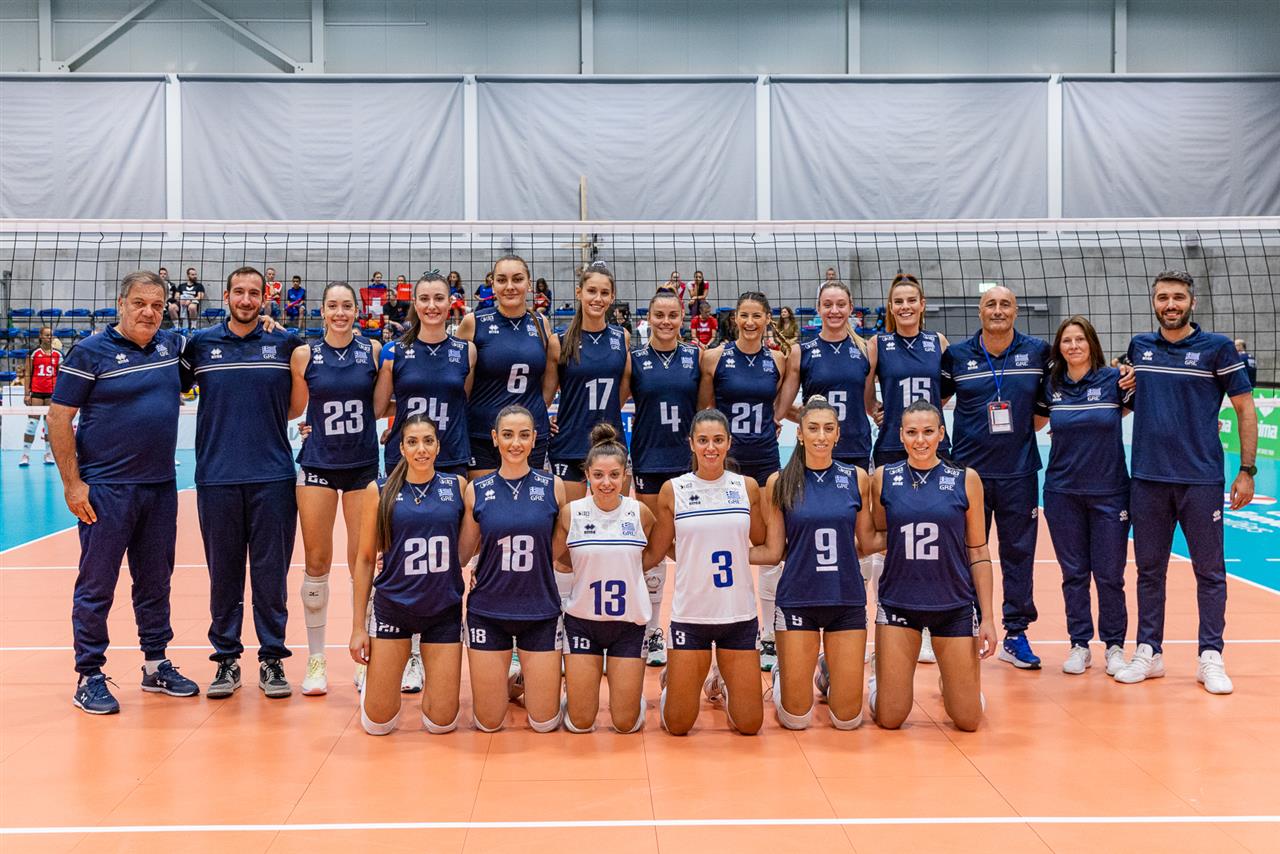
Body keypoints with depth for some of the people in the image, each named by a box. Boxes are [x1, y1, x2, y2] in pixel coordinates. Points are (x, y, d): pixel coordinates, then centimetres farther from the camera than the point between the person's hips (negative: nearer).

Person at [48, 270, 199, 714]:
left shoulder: (173, 345, 7)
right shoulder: (90, 352, -7)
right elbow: (59, 418, -8)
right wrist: (72, 483, -12)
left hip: (161, 487, 5)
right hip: (106, 490, -5)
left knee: (155, 582, 15)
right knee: (96, 586, 1)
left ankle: (156, 665, 27)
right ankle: (89, 677, 11)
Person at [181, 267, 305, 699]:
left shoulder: (286, 343, 5)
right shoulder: (199, 344, 7)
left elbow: (298, 408, 9)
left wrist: (301, 361, 2)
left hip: (273, 476, -1)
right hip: (216, 476, 1)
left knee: (271, 571, 3)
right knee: (223, 572, 7)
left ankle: (272, 658, 14)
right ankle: (226, 659, 18)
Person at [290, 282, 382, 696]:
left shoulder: (373, 350, 0)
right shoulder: (304, 355, 0)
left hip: (364, 464, 0)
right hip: (318, 465, 0)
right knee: (316, 562, 3)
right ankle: (315, 659, 15)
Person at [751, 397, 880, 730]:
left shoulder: (857, 478, 3)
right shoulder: (780, 482, -1)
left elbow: (866, 542, 11)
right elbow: (773, 551, 2)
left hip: (847, 601, 2)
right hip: (797, 600, -2)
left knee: (848, 718, 6)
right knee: (796, 718, 3)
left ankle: (828, 674, 38)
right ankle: (780, 677, 36)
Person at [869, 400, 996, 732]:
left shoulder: (966, 479, -1)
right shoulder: (883, 478, 0)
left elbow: (978, 551, 2)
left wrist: (987, 617, 0)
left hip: (955, 605, 0)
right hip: (897, 602, 0)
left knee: (968, 720, 5)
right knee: (889, 719, 2)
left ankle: (949, 678, 37)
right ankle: (880, 671, 34)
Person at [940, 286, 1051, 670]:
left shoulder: (1038, 352, 2)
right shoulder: (957, 355, 0)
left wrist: (1031, 424, 0)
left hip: (1019, 471, 1)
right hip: (969, 469, 0)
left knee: (1019, 552, 5)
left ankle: (1016, 634, 15)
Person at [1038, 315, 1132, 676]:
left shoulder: (1114, 379, -6)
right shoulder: (1051, 385, 3)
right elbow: (1038, 418, 19)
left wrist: (1103, 422, -5)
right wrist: (1070, 428, 5)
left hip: (1109, 492, -2)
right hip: (1063, 493, 2)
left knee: (1109, 575, 2)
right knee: (1073, 573, 7)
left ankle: (1114, 645, 17)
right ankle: (1079, 645, 18)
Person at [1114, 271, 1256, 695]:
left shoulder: (1217, 348, -2)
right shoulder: (1138, 347, 8)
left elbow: (1245, 409, 0)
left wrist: (1247, 471, -4)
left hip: (1201, 480, -3)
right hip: (1147, 479, 3)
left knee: (1209, 571, 3)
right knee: (1149, 569, 9)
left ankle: (1211, 658, 12)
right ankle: (1148, 652, 19)